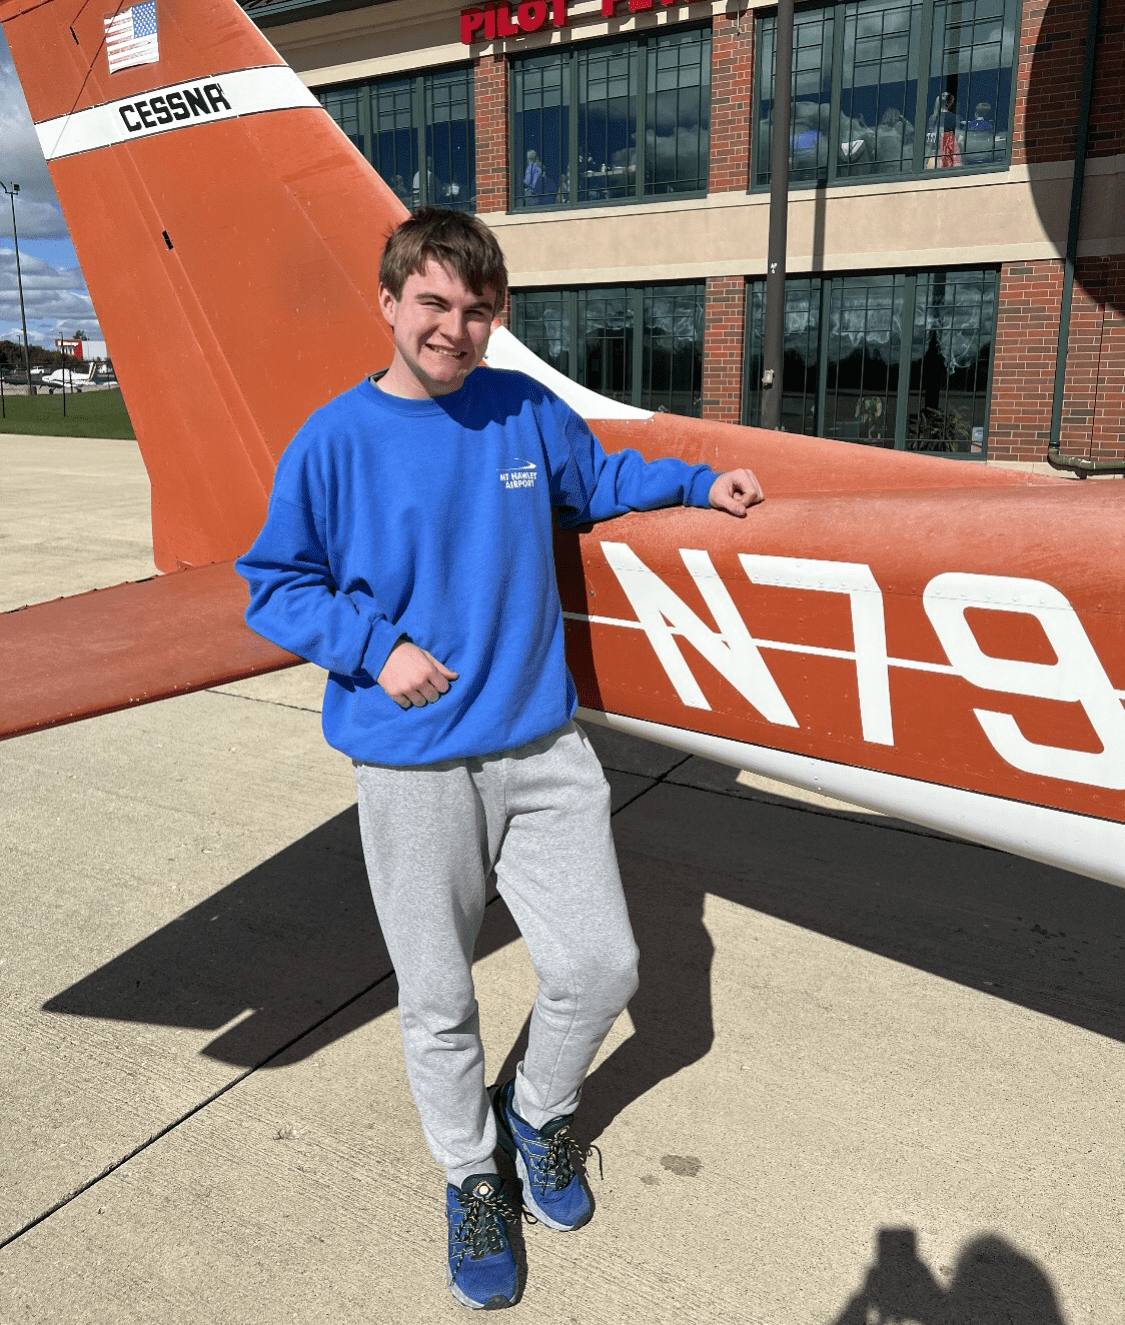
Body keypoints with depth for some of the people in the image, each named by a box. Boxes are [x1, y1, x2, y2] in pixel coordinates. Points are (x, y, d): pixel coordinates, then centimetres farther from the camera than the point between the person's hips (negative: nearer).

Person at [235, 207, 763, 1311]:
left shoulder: (527, 412, 4)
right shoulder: (333, 442, -6)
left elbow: (595, 478, 25)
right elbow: (274, 588, -1)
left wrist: (698, 483, 18)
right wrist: (375, 647, -15)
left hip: (543, 747, 3)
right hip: (412, 768, -3)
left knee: (601, 966, 7)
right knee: (437, 1000, 10)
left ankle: (539, 1111, 39)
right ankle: (470, 1173, 38)